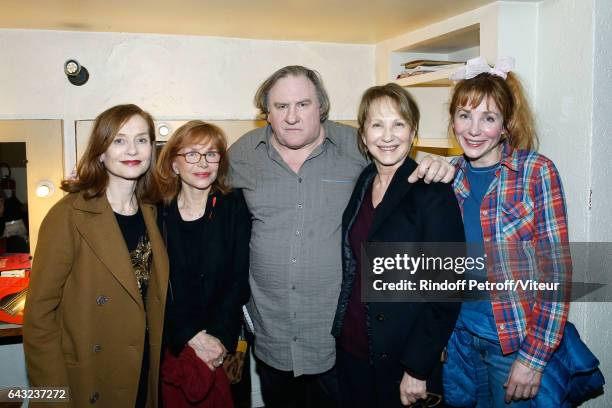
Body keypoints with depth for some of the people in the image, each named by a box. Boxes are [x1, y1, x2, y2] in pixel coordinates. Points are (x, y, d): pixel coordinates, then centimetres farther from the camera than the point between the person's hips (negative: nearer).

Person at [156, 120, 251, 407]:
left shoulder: (234, 206, -5)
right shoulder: (156, 212, -5)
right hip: (171, 345, 0)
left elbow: (239, 279, -6)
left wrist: (218, 337, -14)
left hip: (224, 344, 0)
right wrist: (193, 337, -14)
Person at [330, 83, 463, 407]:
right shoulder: (359, 185, 2)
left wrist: (417, 370, -15)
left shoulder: (433, 193, -14)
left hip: (403, 362, -5)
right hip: (350, 351, 5)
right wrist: (340, 336, 5)